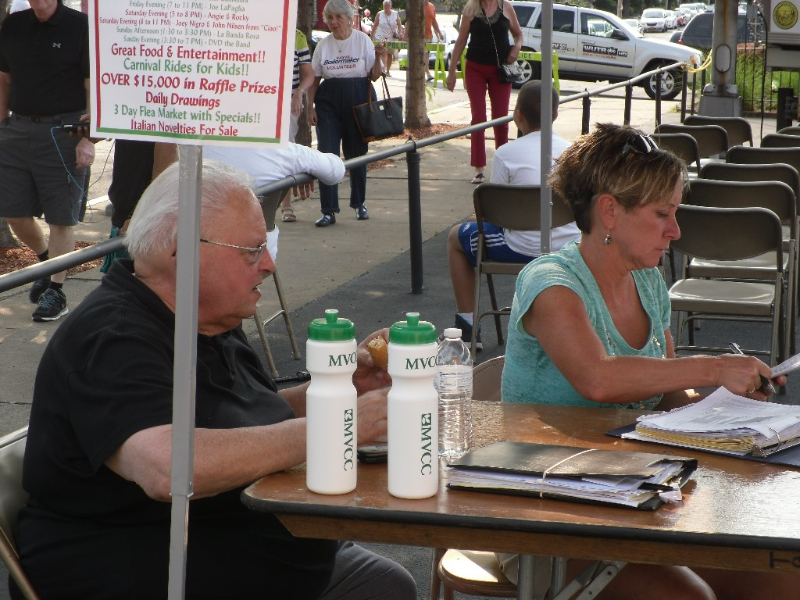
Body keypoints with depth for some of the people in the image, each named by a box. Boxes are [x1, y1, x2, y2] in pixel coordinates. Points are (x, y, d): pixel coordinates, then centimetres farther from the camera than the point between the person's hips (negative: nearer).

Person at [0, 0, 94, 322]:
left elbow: (93, 86, -9)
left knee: (60, 217, -1)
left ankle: (55, 290, 9)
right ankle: (47, 260, 34)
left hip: (62, 132, -5)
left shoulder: (80, 26, -6)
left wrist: (88, 139, -15)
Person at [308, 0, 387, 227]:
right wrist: (310, 106, 2)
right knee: (327, 154, -8)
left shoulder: (363, 40, 1)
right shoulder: (323, 44, 6)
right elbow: (315, 79, 9)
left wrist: (378, 59, -16)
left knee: (357, 153, 9)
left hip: (358, 98, -1)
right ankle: (328, 210, -6)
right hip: (329, 100, 1)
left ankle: (359, 203, 27)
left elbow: (374, 76, 2)